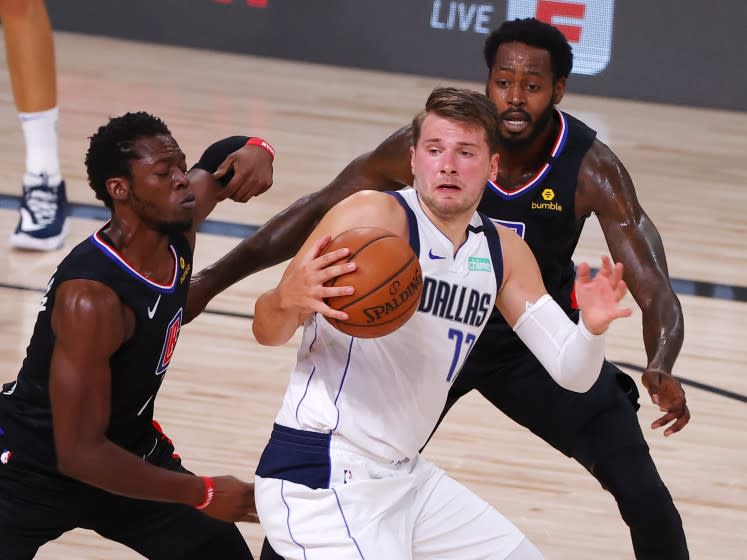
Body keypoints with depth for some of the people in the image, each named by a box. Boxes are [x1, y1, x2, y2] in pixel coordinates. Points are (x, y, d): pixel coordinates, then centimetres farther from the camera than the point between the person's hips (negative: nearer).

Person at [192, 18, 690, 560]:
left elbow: (655, 291, -29)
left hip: (537, 340, 0)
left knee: (646, 498, -10)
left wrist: (661, 370, -52)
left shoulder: (592, 169, -26)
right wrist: (209, 284, -20)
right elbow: (318, 212, -15)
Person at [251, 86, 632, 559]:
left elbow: (571, 371, 6)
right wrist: (288, 300, -39)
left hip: (404, 478, 8)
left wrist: (592, 327, -16)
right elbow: (267, 332, -15)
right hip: (322, 480, -8)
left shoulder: (505, 253, 9)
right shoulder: (374, 216, -13)